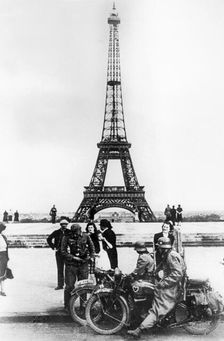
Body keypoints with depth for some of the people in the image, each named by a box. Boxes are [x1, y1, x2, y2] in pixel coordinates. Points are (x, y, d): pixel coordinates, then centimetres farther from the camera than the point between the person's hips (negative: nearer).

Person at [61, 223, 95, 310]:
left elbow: (92, 248, 15)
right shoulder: (67, 237, -5)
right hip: (71, 265, -2)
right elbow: (63, 251, -5)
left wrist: (91, 256, -1)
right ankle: (67, 306, 8)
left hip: (83, 264, 2)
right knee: (69, 286, -3)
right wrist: (73, 257, -14)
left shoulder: (86, 236, 2)